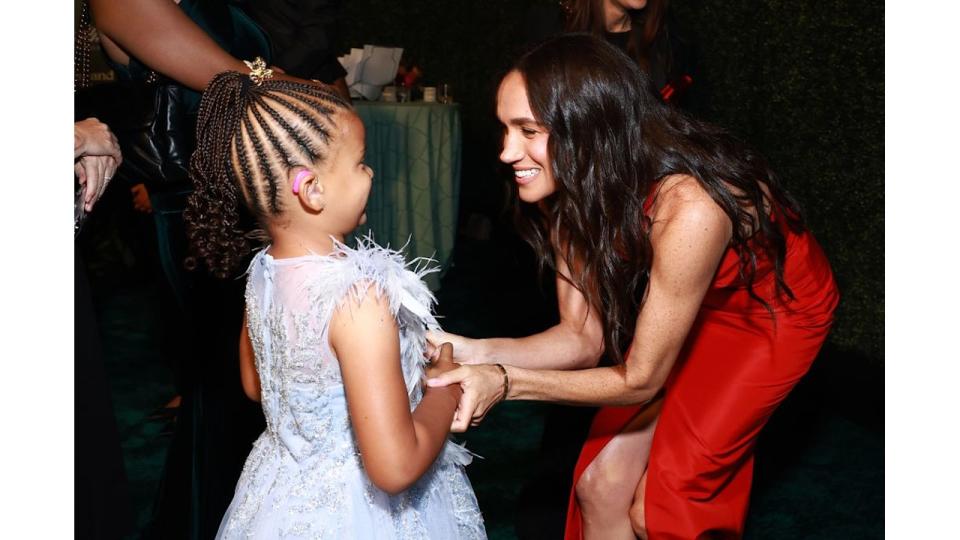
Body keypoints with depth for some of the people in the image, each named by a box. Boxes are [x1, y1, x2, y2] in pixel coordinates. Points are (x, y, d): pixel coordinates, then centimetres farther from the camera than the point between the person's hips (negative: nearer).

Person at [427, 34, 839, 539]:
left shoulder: (687, 207, -40)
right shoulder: (569, 193, -19)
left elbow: (640, 379, -29)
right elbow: (583, 337, -13)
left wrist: (505, 381, -35)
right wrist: (479, 352, -28)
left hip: (775, 309, -5)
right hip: (688, 306, 5)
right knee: (601, 484, 1)